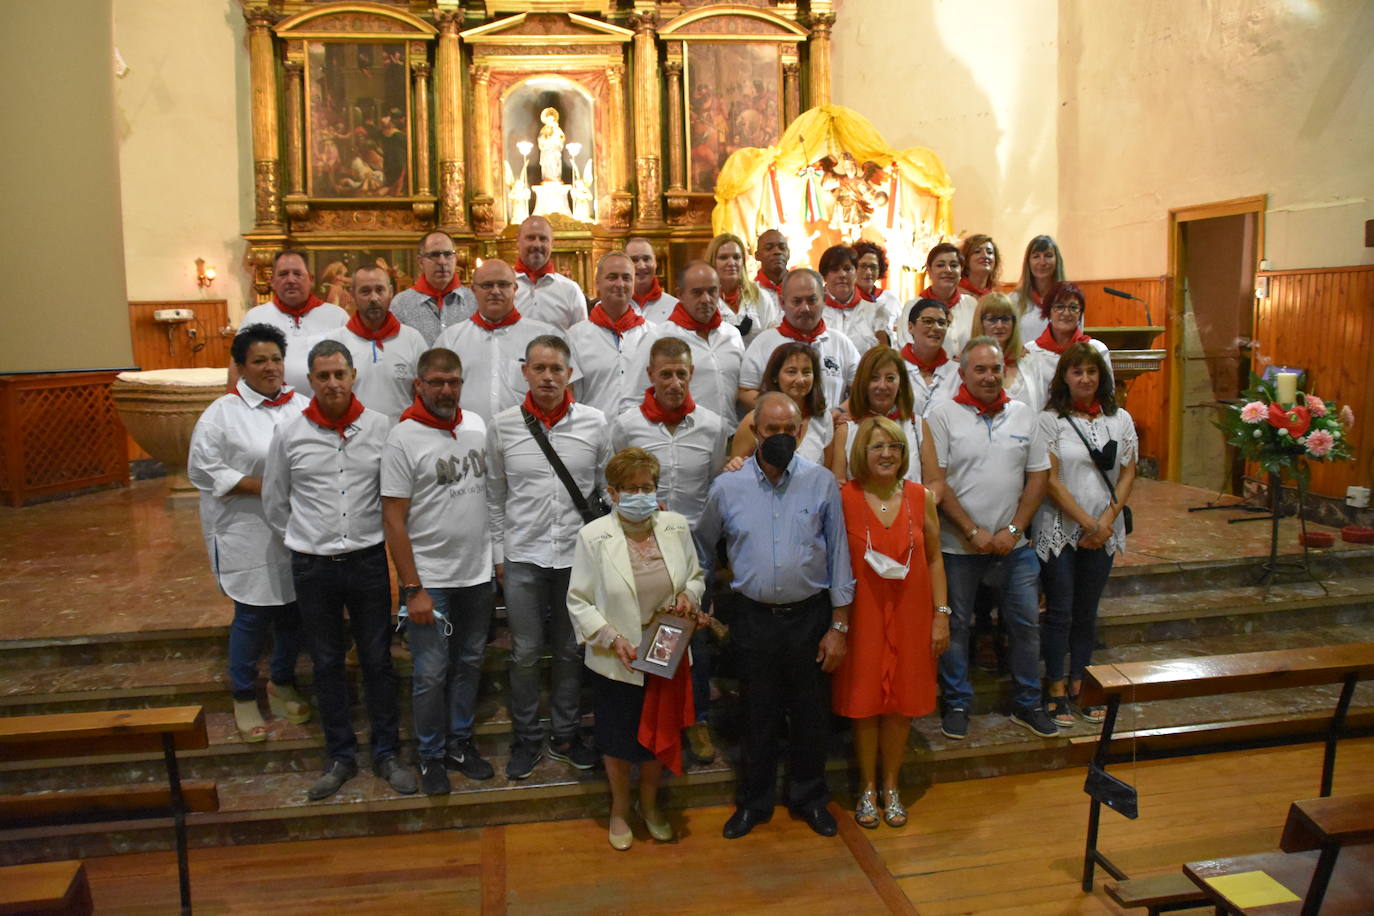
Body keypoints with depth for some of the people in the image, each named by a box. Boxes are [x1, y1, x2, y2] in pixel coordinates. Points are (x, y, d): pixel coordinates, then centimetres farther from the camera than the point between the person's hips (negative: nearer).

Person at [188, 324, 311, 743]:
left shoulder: (302, 406, 5)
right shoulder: (222, 414, -6)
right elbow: (204, 470, -10)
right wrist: (262, 486, -17)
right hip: (248, 535, -4)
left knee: (293, 611, 14)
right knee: (252, 616, 4)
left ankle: (282, 685, 36)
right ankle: (244, 699, 23)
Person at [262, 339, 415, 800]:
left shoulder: (380, 427, -5)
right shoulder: (289, 433, -3)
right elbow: (274, 501, 9)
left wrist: (368, 536, 7)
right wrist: (305, 539, 11)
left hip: (368, 559, 0)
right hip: (312, 566, 1)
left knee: (378, 660, 8)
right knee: (327, 664, 12)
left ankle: (387, 753, 24)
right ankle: (341, 757, 27)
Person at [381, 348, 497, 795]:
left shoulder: (477, 426, 4)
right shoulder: (403, 438, -11)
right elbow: (393, 520, -12)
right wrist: (413, 589, -15)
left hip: (478, 574, 5)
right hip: (430, 580, -5)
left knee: (469, 664, 16)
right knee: (432, 674, 3)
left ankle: (460, 742, 33)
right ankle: (432, 755, 23)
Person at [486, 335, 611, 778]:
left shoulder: (595, 423, -2)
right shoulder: (502, 425, -2)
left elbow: (608, 489, 6)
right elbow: (495, 496, 6)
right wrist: (499, 554, 5)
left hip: (577, 555, 1)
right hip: (523, 557, 0)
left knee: (571, 651, 13)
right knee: (525, 653, 7)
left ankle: (565, 734, 30)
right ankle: (527, 738, 26)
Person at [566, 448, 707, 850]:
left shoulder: (676, 526, -3)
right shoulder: (593, 536, -13)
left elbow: (696, 575, 10)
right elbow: (578, 601, -8)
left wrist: (688, 595, -11)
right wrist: (612, 637, -19)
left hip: (668, 655, 3)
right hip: (616, 661, -2)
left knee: (658, 733, 18)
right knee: (618, 740, 15)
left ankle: (650, 804, 45)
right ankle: (619, 810, 41)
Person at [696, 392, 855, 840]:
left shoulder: (822, 482, -4)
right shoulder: (727, 487, -3)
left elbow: (838, 555, -1)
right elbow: (702, 548, 12)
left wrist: (839, 626, -2)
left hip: (811, 617, 0)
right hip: (756, 618, 0)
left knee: (812, 713, 13)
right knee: (758, 715, 12)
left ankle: (809, 798, 34)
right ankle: (754, 802, 32)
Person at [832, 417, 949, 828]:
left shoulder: (920, 497, 0)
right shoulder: (844, 498, -8)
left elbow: (934, 559, 5)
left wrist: (941, 614, 2)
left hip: (910, 614, 2)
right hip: (864, 614, -2)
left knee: (902, 701, 11)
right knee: (864, 701, 8)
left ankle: (890, 786, 30)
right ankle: (867, 787, 28)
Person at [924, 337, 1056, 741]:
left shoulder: (1023, 415, 6)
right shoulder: (942, 416, -6)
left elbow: (1037, 478, 6)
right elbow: (936, 483, -10)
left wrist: (1012, 530, -5)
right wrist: (973, 533, -13)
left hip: (1012, 543, 4)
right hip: (957, 545, -3)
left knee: (1026, 624, 10)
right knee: (956, 625, 7)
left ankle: (1028, 704, 27)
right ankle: (957, 703, 23)